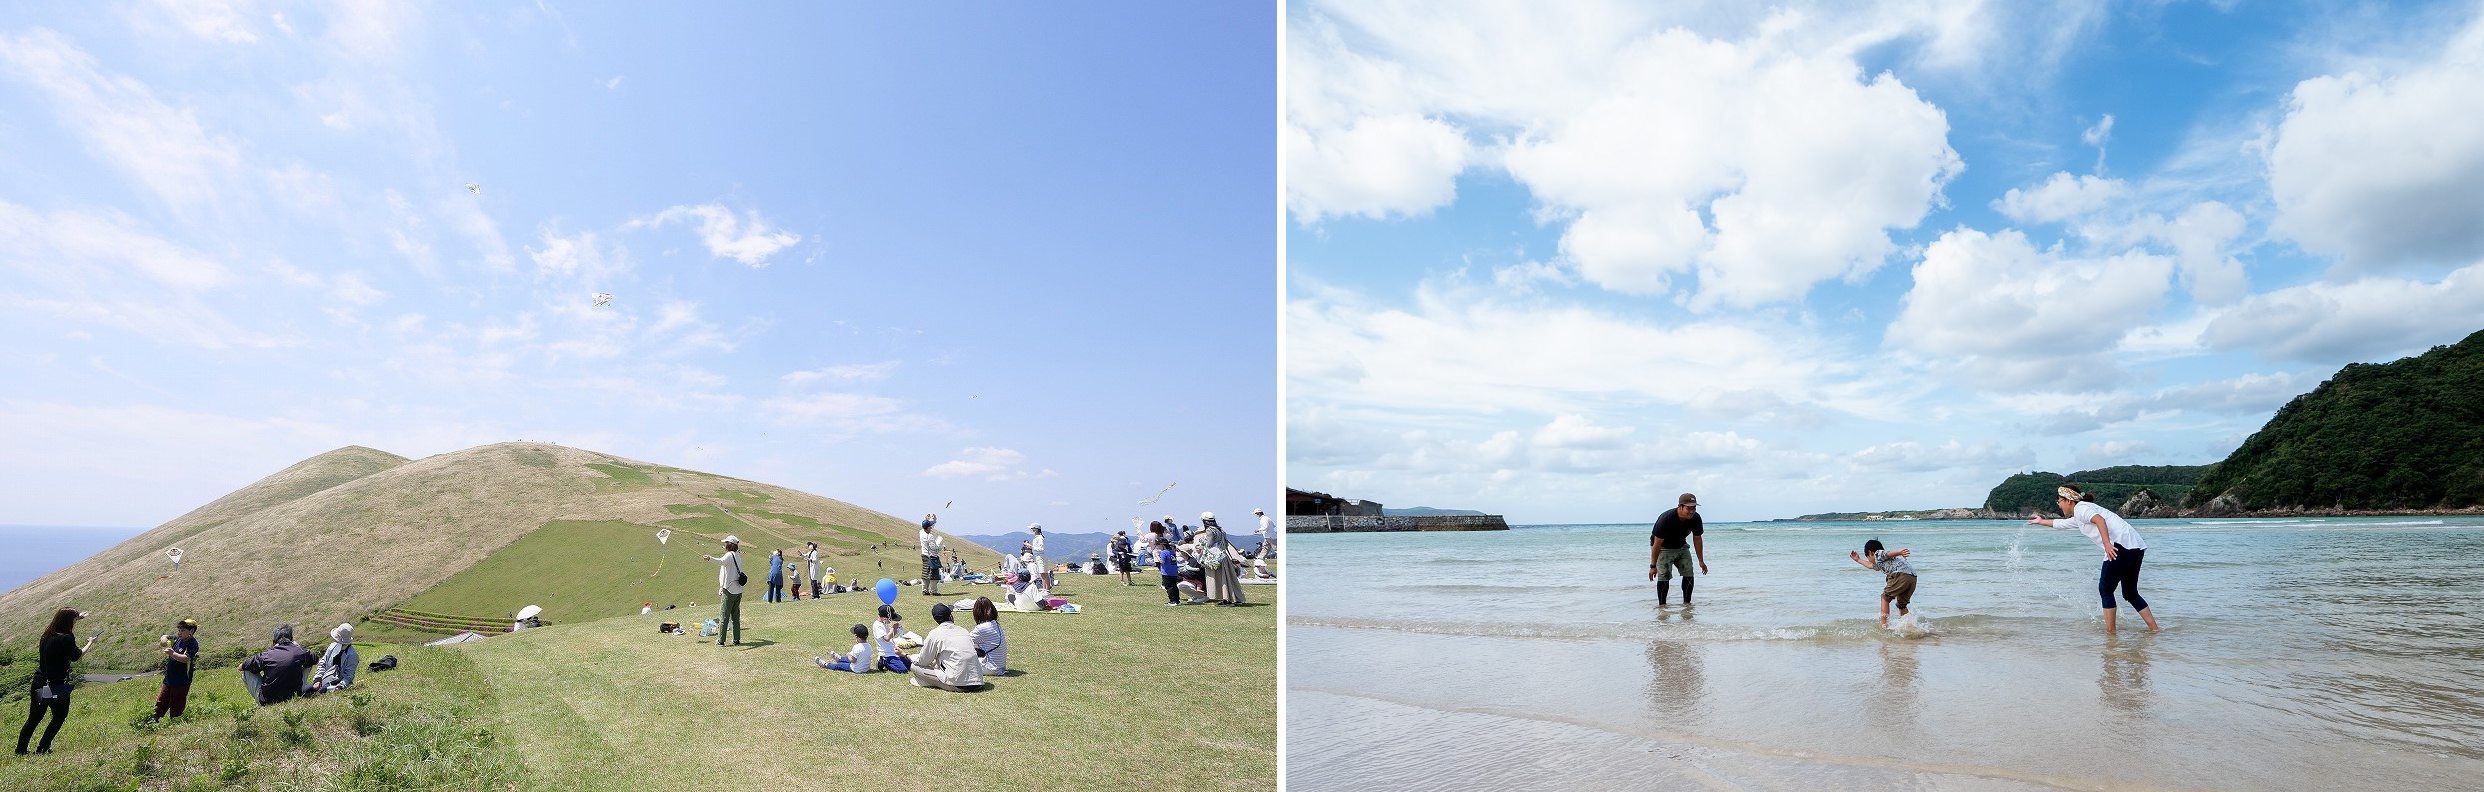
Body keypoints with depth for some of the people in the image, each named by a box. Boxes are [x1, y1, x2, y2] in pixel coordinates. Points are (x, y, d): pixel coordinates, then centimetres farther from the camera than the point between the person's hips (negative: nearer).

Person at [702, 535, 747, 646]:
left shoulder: (729, 555, -11)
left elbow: (721, 561, -35)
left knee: (724, 616, -2)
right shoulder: (738, 556, 16)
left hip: (729, 591, -8)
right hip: (738, 591, 8)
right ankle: (737, 640, 11)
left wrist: (710, 558, -53)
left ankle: (721, 640, 0)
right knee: (735, 616, 11)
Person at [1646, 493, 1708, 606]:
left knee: (1689, 574, -3)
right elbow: (1657, 543, -27)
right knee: (1664, 576, -17)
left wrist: (1701, 561, 1)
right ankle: (1661, 605, -9)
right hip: (1663, 548, -5)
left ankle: (1687, 603, 7)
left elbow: (1697, 539, -2)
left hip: (1681, 547, 5)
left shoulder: (1695, 518, -18)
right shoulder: (1666, 519, -34)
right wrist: (1653, 566, -23)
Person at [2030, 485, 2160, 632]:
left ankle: (2110, 631, 2)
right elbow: (2060, 523, 47)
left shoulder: (2080, 508, 1)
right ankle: (2154, 629, 15)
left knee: (2105, 589, 1)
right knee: (2130, 593, 17)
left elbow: (2099, 519, -19)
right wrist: (2041, 521, 64)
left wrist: (2107, 543, -29)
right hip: (2137, 548, 9)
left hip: (2122, 545, -9)